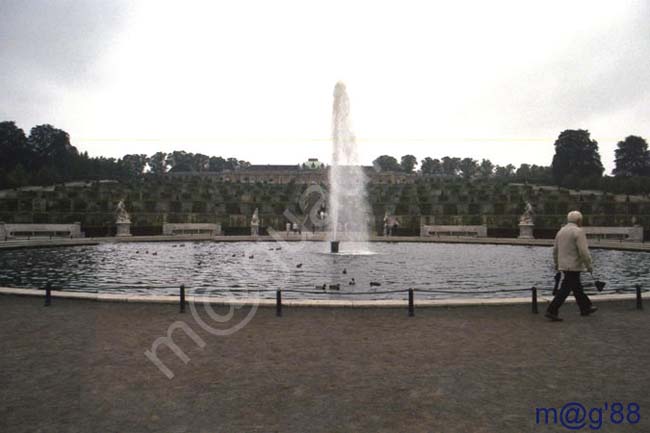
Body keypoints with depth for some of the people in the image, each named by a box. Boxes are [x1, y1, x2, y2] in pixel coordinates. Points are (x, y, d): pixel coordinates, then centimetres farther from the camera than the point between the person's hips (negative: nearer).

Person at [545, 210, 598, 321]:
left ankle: (585, 308, 33)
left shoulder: (561, 231, 11)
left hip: (563, 265, 8)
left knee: (577, 287, 20)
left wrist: (557, 264, 25)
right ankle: (552, 311, -9)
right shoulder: (578, 232, -13)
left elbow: (555, 250, 15)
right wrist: (589, 265, -9)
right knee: (565, 289, -6)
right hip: (574, 266, -8)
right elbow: (584, 251, -18)